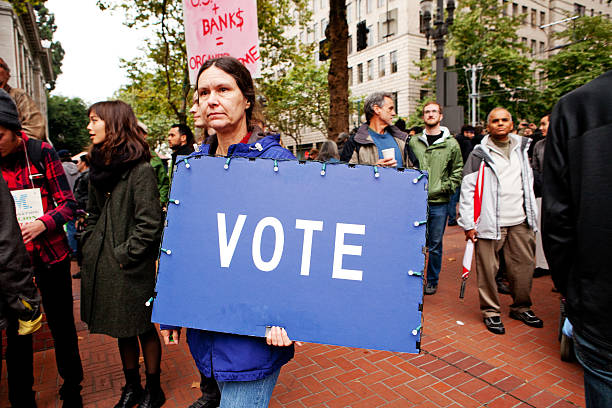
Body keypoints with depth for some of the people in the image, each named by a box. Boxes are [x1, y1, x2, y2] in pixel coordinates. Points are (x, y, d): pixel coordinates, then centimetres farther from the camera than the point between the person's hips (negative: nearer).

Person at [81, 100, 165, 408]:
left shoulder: (141, 170, -14)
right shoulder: (97, 167, 10)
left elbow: (149, 225, -17)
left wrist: (123, 255, -13)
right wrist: (90, 249, 9)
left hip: (133, 269, -7)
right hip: (101, 265, 7)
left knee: (143, 329, 9)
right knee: (121, 331, 19)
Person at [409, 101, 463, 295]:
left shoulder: (451, 144, 4)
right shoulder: (413, 141, 6)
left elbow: (458, 170, 7)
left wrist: (447, 187, -5)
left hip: (439, 201, 0)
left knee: (435, 245, 8)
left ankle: (432, 281, 24)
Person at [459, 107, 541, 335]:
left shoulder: (522, 148, 13)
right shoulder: (479, 154, -3)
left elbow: (528, 184, 24)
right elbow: (467, 190, -5)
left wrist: (532, 215, 19)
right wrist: (468, 224, -8)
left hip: (520, 222, 5)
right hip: (490, 222, -5)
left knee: (524, 266, 9)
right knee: (488, 269, 0)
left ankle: (521, 307, 29)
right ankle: (491, 312, 16)